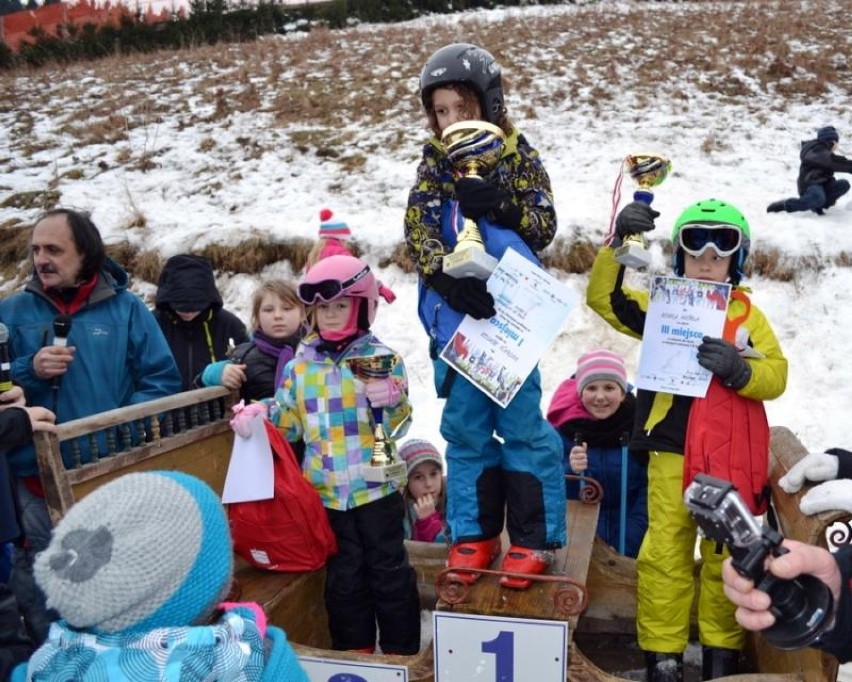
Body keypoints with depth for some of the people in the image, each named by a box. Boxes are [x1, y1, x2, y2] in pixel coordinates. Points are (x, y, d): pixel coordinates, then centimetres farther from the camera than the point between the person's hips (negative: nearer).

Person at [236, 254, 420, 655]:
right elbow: (287, 423, 12)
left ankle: (402, 652, 23)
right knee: (344, 577, 15)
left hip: (375, 487, -3)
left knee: (389, 572, 8)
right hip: (327, 492, 3)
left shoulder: (381, 357, -5)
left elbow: (397, 427, -7)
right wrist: (260, 415, -7)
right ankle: (353, 653, 30)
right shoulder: (300, 365, 5)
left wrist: (390, 403, -27)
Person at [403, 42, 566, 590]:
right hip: (455, 310, 3)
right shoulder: (435, 163, 5)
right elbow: (419, 231, -6)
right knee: (465, 424, 9)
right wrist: (451, 282, -23)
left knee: (521, 421, 2)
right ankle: (475, 533, 23)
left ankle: (536, 537, 14)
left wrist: (497, 206, -22)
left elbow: (544, 226, -4)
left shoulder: (519, 157, 1)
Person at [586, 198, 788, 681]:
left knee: (728, 556, 8)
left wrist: (738, 368, -20)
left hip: (730, 457, 0)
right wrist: (618, 245, -10)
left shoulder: (749, 315, 7)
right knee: (665, 553, 3)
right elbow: (604, 298, 1)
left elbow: (776, 376, -1)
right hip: (672, 451, 0)